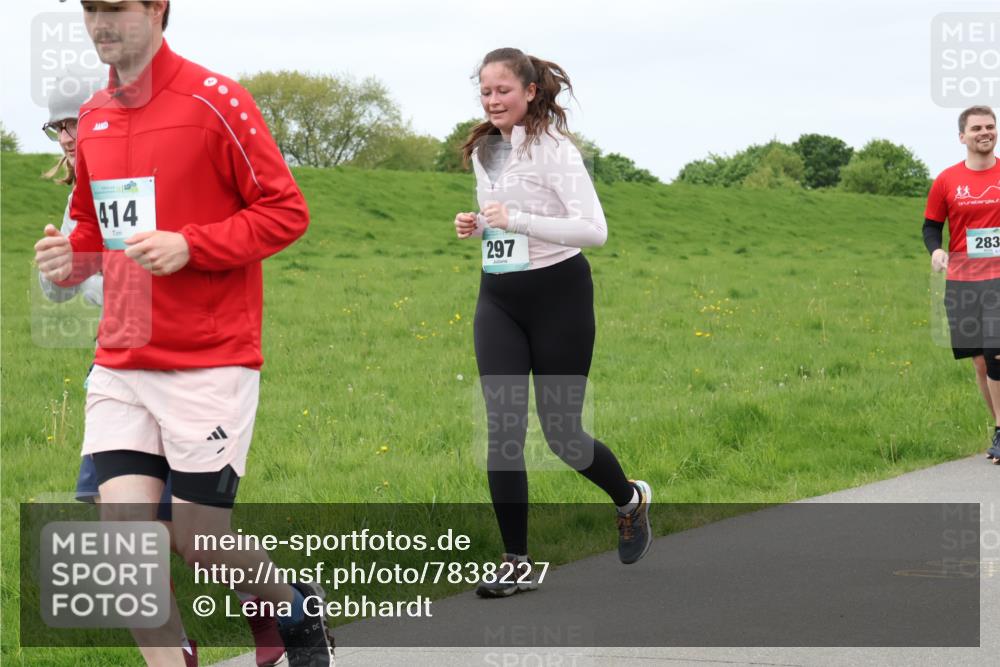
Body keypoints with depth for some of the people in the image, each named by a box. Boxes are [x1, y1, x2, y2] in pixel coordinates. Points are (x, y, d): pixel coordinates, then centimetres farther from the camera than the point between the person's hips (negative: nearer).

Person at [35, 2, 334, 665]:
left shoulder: (214, 101, -10)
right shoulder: (93, 117, 10)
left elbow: (286, 211, -8)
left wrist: (188, 246, -20)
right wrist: (73, 255, 2)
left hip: (210, 363, -5)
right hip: (121, 364, 5)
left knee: (199, 541, 1)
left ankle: (296, 609, 31)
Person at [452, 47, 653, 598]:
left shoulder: (553, 150, -14)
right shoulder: (484, 151, 8)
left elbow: (594, 229, -22)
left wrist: (516, 220, -29)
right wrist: (475, 226, 1)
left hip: (557, 295, -6)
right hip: (497, 300, 6)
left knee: (560, 432, 2)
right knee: (502, 429, -5)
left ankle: (631, 499, 33)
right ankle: (516, 563, 0)